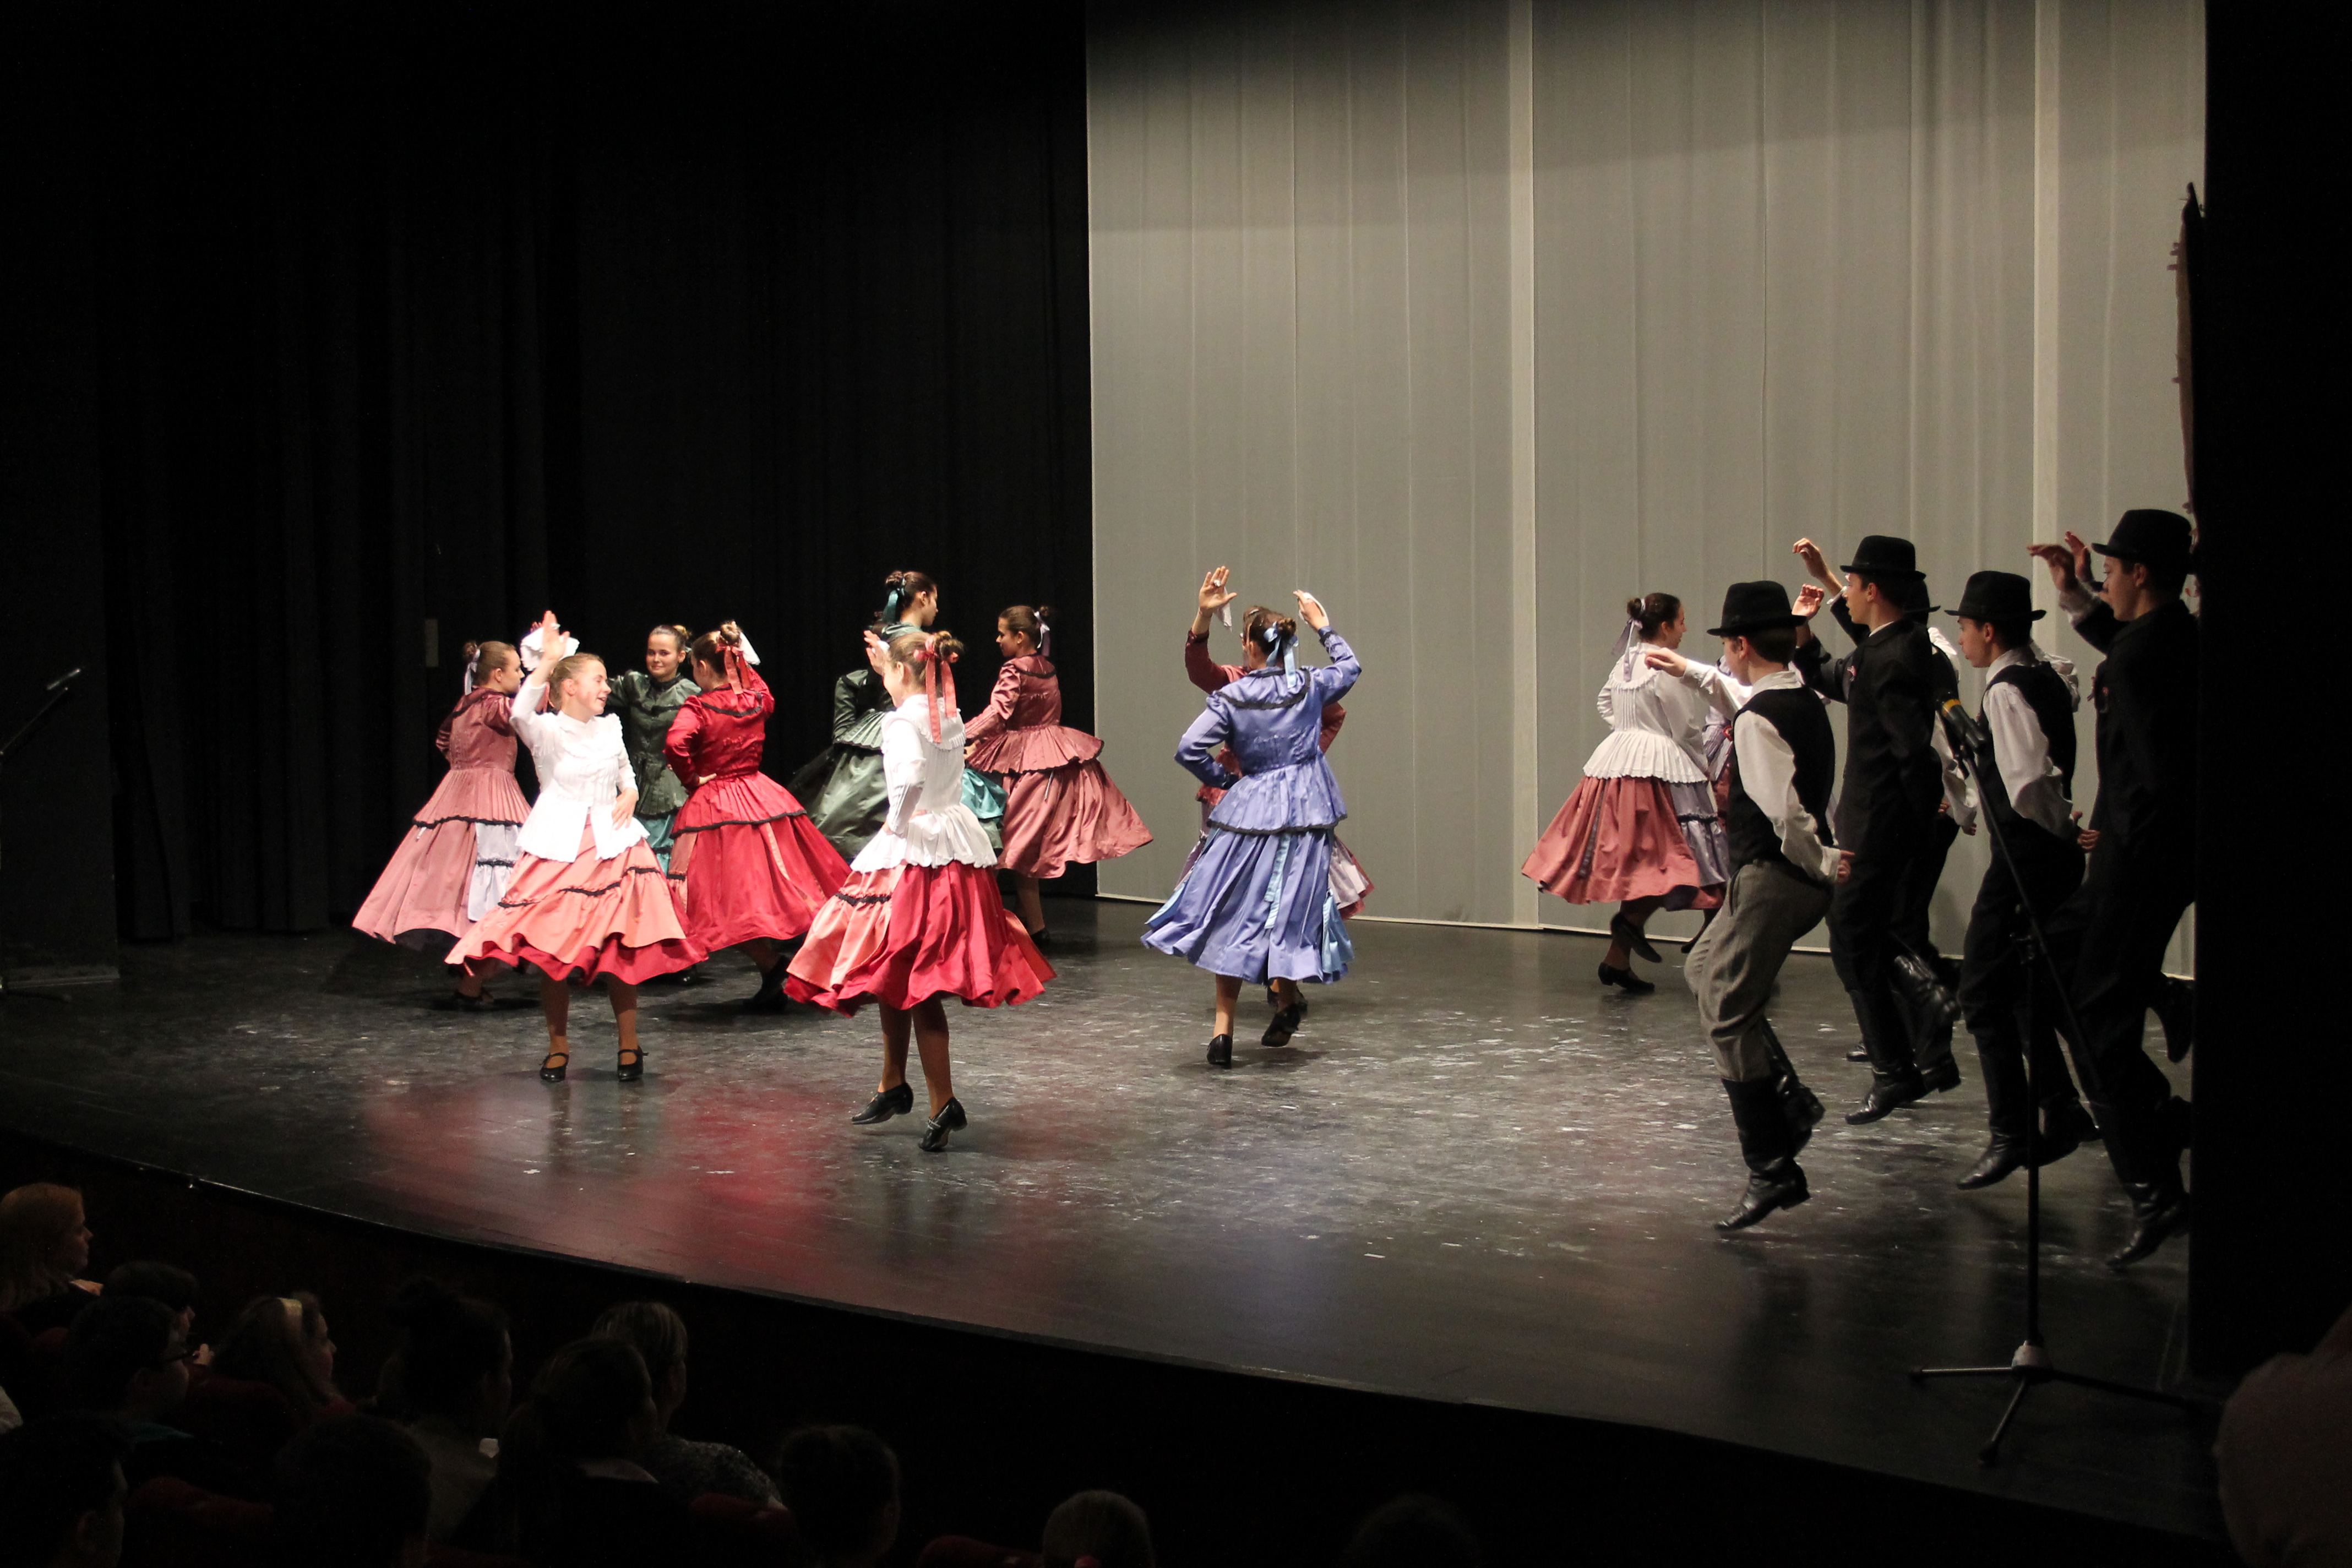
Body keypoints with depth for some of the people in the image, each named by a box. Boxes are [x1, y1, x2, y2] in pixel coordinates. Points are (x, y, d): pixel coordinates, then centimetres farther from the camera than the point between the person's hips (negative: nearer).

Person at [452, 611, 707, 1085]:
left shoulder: (610, 727, 10)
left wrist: (629, 794, 5)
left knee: (621, 954, 0)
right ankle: (558, 1047, 14)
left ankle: (629, 1046, 11)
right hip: (559, 847, -3)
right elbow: (522, 712, -28)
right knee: (552, 953, 0)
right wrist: (547, 660, -32)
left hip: (612, 846, 3)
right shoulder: (547, 732, -5)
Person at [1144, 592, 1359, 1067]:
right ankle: (1288, 1005, 21)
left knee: (1234, 919, 6)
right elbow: (1351, 666, 19)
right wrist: (1323, 625, 28)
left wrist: (1226, 779, 3)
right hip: (1305, 816, 1)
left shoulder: (1230, 699, -7)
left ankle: (1223, 1031, 3)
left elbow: (1188, 751, -12)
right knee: (1291, 914, 12)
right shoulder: (1310, 686, -2)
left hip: (1249, 813, -1)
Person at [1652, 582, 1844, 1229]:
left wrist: (1823, 861, -12)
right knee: (1705, 970, 25)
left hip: (1774, 878, -10)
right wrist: (1692, 672, 46)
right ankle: (1788, 1097, 19)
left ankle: (1772, 1171, -4)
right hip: (1802, 879, 10)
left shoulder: (1758, 721, -20)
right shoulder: (1804, 702, 10)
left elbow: (1785, 812, -27)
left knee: (1730, 1017, -6)